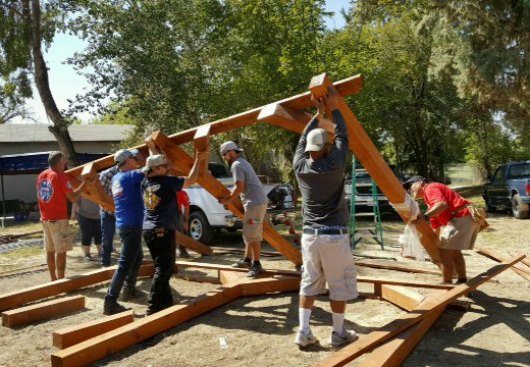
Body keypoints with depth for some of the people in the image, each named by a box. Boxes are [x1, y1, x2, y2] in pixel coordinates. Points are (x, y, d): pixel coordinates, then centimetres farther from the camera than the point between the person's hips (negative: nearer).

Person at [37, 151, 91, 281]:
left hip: (45, 219, 8)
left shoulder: (41, 175, 10)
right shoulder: (60, 176, -13)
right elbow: (73, 197, -13)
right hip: (58, 219, -8)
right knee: (61, 251, -2)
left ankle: (53, 280, 21)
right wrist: (85, 182, -5)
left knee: (50, 250, 13)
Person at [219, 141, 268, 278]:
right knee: (249, 233, 17)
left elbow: (239, 187, -18)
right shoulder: (242, 162, 20)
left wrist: (227, 200, -6)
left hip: (255, 203, -11)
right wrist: (229, 197, 19)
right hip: (257, 201, 11)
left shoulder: (236, 165, -11)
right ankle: (247, 260, 26)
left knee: (253, 235, -8)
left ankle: (256, 265, -3)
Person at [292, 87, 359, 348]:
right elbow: (343, 137, 1)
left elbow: (303, 139, 15)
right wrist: (333, 109, 10)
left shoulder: (300, 166, -1)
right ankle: (339, 333, 18)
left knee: (309, 283, 12)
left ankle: (303, 332, 12)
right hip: (334, 235, -5)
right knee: (339, 285, 8)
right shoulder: (334, 165, -12)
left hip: (309, 234, 5)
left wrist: (319, 114, 20)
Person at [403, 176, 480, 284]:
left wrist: (425, 216, -33)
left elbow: (443, 204, -22)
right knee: (454, 251, 24)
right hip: (469, 217, 11)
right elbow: (436, 227, 28)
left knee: (445, 251, -6)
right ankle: (463, 281, 32)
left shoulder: (430, 188, -2)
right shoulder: (431, 204, 27)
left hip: (462, 217, -11)